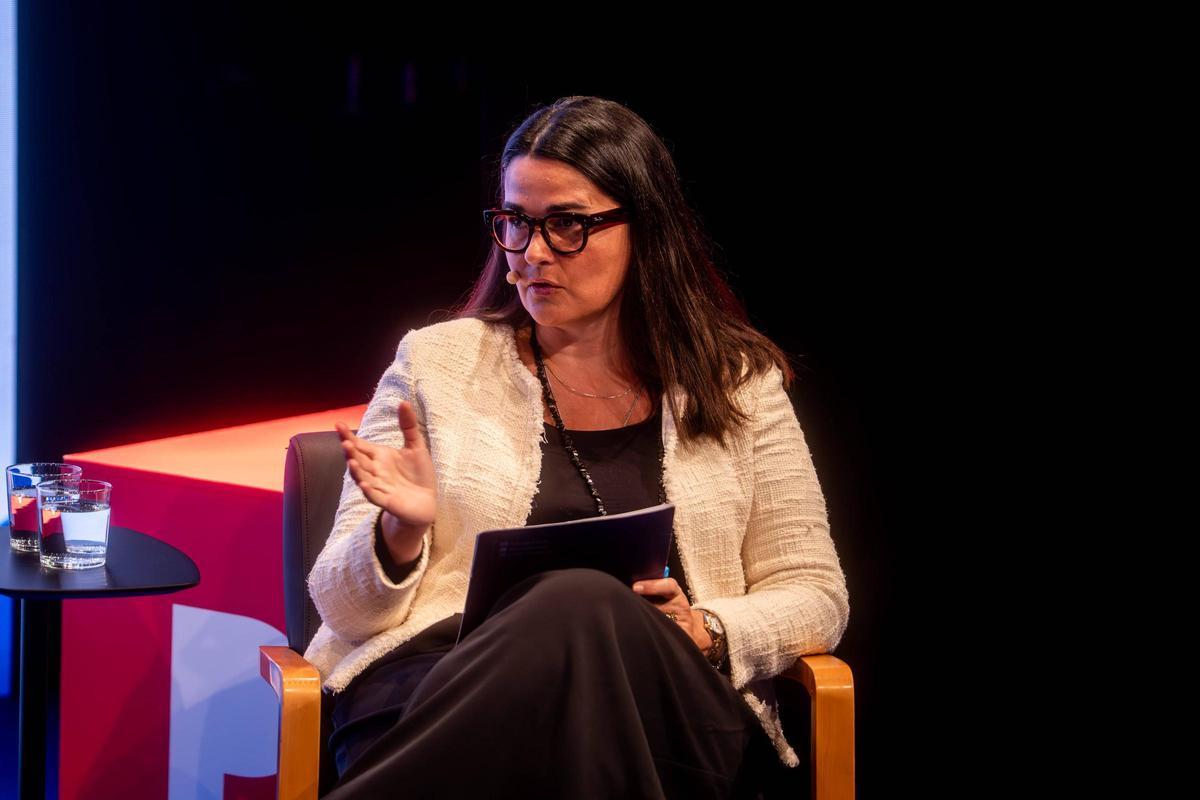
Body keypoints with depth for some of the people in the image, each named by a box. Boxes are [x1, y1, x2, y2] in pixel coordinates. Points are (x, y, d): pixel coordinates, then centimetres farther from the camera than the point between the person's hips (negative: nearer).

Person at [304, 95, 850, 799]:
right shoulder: (437, 362, 14)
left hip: (670, 702, 1)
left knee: (590, 608, -37)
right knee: (576, 604, -38)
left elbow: (816, 597, 16)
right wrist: (402, 531, -11)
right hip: (444, 683, -1)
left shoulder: (739, 382, 16)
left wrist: (703, 632, -5)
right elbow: (345, 607, 12)